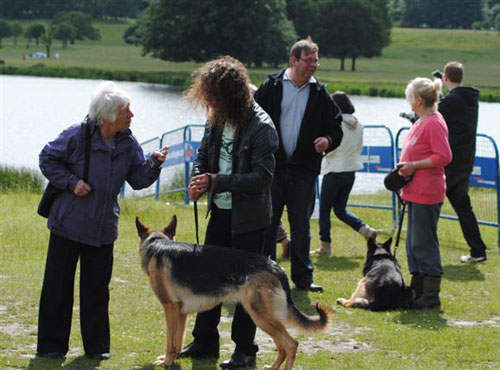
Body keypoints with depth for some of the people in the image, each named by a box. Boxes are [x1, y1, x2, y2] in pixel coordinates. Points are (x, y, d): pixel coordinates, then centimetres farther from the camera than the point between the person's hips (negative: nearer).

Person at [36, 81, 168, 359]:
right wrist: (71, 182, -16)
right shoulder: (78, 136, -15)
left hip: (103, 229, 4)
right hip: (68, 224, -4)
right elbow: (48, 159, -5)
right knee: (58, 285, 3)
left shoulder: (128, 144, -1)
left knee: (97, 287, 9)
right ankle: (51, 345, 12)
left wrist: (154, 164, -16)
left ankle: (97, 345, 19)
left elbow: (138, 179, 3)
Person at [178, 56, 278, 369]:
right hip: (220, 213, 7)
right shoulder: (217, 120, 4)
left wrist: (216, 182, -24)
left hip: (249, 218, -7)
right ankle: (205, 342, 23)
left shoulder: (261, 126, -18)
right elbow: (204, 155, 17)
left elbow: (263, 176, -22)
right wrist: (198, 180, -6)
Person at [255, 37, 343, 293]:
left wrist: (329, 140, -10)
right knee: (267, 224, 3)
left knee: (301, 226, 8)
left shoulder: (320, 94, 6)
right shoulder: (271, 87, 0)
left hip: (304, 169, 2)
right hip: (272, 167, -2)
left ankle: (303, 276, 15)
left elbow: (335, 126, 12)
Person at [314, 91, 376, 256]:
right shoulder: (357, 125, 4)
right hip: (351, 170, 7)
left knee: (324, 210, 7)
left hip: (334, 171, -7)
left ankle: (325, 246, 9)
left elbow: (328, 149, -17)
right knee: (340, 209, 16)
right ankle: (365, 229, -3)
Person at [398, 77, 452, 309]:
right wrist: (406, 168, 13)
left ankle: (431, 296, -3)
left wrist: (415, 166, -20)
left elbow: (444, 156, -23)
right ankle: (418, 289, 22)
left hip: (427, 194, -11)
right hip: (415, 192, 11)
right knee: (413, 242, 14)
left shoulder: (434, 123, -16)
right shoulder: (421, 122, 15)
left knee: (424, 243, -7)